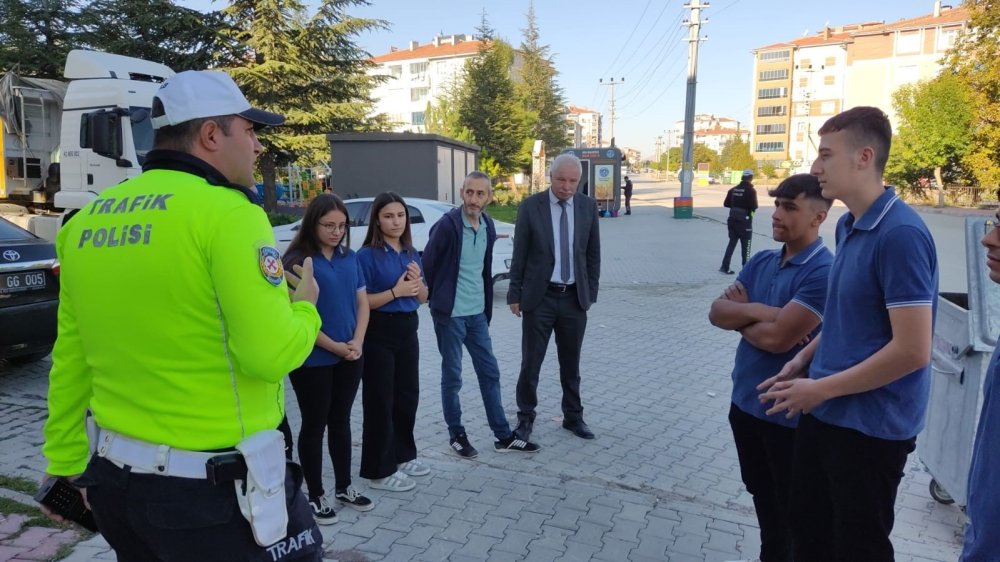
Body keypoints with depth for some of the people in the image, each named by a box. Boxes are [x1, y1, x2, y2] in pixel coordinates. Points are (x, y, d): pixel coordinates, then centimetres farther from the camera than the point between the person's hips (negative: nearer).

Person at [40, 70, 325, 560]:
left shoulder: (87, 221, 5)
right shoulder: (226, 212, -18)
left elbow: (70, 361, 10)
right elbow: (272, 355, -22)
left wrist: (66, 463, 19)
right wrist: (305, 308, -2)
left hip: (118, 476, 8)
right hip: (215, 487, -7)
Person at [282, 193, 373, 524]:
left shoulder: (350, 258, 7)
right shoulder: (298, 261, -11)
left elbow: (362, 302, 8)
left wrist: (357, 342, -7)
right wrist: (334, 346, -14)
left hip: (350, 357, 6)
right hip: (313, 359, -5)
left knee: (341, 421, 16)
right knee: (314, 425, 7)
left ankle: (344, 487, 29)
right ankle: (315, 495, 21)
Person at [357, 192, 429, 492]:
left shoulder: (412, 253, 8)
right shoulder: (367, 255, -11)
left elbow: (423, 298, 12)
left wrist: (417, 282, -9)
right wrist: (395, 291, -22)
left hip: (408, 330, 7)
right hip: (379, 333, -7)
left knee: (408, 395, 15)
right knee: (380, 400, 1)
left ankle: (403, 455, 33)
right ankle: (379, 470, 13)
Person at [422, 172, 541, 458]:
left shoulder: (488, 226, 5)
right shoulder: (447, 224, -16)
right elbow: (427, 264, -10)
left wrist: (487, 305, 15)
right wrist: (437, 298, 0)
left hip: (478, 312, 7)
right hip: (450, 313, -6)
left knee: (490, 372, 11)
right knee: (452, 376, 6)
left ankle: (503, 435, 20)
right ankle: (457, 435, 21)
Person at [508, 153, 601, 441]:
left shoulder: (588, 206, 1)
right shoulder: (530, 206, -7)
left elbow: (593, 253, 8)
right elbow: (519, 255, -3)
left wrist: (591, 292, 5)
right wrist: (515, 295, -3)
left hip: (574, 298, 3)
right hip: (539, 297, -2)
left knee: (571, 364, 14)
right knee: (531, 363, 4)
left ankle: (573, 416, 29)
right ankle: (525, 417, 21)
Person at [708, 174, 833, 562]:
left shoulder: (824, 271, -19)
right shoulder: (760, 262, 5)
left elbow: (778, 337, -26)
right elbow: (716, 312, -3)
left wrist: (741, 317, -8)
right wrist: (759, 311, -19)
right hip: (745, 400, 8)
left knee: (791, 507, 12)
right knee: (760, 493, 24)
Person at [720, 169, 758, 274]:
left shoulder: (733, 189, 5)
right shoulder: (750, 191, -13)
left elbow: (726, 204, 8)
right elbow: (754, 206, -18)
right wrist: (752, 208, 4)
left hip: (732, 219, 6)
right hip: (744, 220, -6)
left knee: (732, 242, 13)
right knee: (746, 244, 5)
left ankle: (725, 267, 9)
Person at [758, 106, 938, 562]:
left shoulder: (900, 234, -22)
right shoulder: (847, 226, 6)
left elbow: (912, 351, -24)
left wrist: (821, 388, -17)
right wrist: (804, 360, 4)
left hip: (869, 425, -8)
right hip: (824, 412, 8)